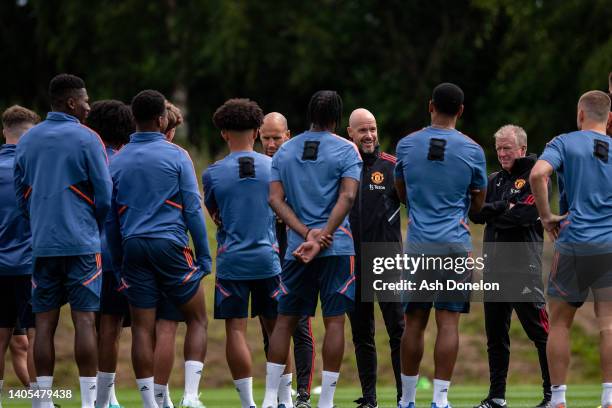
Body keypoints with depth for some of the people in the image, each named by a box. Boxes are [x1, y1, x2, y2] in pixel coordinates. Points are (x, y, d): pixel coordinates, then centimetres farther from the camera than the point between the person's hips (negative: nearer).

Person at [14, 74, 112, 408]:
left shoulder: (27, 140, 9)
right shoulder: (86, 139, -6)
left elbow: (20, 192, 15)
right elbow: (105, 195, -5)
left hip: (41, 243, 4)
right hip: (82, 243, -4)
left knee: (45, 323, 5)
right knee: (84, 320, -4)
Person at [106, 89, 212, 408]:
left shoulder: (117, 161, 8)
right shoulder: (176, 156, -2)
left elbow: (109, 217, 10)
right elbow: (193, 209, -4)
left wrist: (117, 259, 17)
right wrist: (204, 255, 1)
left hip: (133, 247, 3)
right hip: (170, 244, -3)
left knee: (142, 328, 4)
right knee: (197, 320, 7)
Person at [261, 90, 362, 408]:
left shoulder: (285, 150, 10)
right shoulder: (345, 150, -2)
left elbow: (275, 199, 1)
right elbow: (347, 196, -14)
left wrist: (307, 234, -6)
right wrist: (323, 236, -16)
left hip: (296, 246, 4)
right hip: (337, 246, -3)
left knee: (285, 319, 10)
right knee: (335, 320, 0)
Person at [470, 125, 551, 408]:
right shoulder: (494, 180, 18)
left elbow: (526, 215, -16)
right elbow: (476, 214, 8)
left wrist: (492, 214, -5)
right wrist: (503, 208, -10)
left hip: (523, 266, -7)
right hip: (494, 267, 7)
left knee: (539, 331, -7)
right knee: (495, 334, 9)